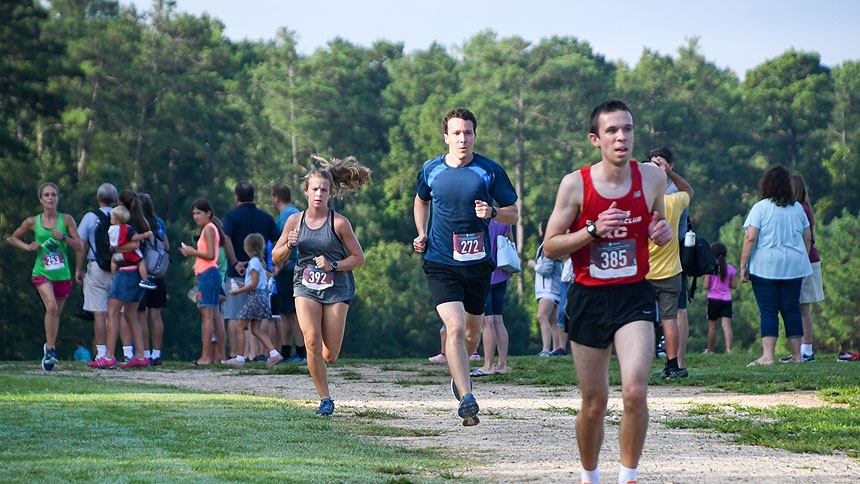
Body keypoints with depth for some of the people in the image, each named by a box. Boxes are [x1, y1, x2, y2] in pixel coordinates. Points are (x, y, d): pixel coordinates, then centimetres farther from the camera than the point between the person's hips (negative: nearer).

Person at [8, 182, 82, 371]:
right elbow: (13, 238, 16)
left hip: (62, 274, 2)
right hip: (41, 272, -2)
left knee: (57, 313, 12)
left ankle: (49, 347, 33)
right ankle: (50, 349, -20)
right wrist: (27, 247, -3)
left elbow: (79, 247, 0)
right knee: (51, 307, -25)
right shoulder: (32, 222, 1)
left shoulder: (66, 220, 1)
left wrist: (64, 238, -17)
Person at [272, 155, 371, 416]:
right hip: (305, 287, 1)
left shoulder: (339, 223, -7)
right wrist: (289, 246, -12)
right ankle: (325, 399, -9)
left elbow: (359, 258, -2)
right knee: (312, 340, -22)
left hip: (336, 289, -1)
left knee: (329, 355, -4)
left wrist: (333, 265, -16)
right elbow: (275, 257, 9)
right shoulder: (295, 220, 1)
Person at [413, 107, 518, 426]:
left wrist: (492, 213, -18)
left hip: (478, 263, 1)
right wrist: (421, 234, 10)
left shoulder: (490, 171, -3)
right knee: (455, 327, -18)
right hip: (440, 264, -1)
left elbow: (514, 214, 3)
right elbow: (421, 201, 24)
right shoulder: (431, 170, 3)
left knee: (472, 331, 15)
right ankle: (466, 399, -22)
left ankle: (459, 372, 46)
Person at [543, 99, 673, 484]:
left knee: (635, 391, -19)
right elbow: (550, 247, -3)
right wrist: (593, 230, -18)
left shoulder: (653, 178, 0)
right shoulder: (575, 184, -7)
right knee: (594, 403, 7)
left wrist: (665, 232, -6)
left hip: (635, 296, 1)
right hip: (588, 298, -1)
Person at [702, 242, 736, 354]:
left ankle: (710, 350, 17)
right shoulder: (730, 268, 1)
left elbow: (706, 286, -9)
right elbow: (734, 285, 4)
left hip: (713, 299, -2)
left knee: (712, 326, 8)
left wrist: (703, 283, 12)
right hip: (726, 300, 2)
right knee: (726, 324, -5)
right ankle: (728, 348, -20)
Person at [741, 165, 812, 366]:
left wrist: (743, 266, -7)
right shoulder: (798, 208, 9)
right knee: (792, 309, 8)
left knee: (768, 311, -4)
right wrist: (803, 260, 27)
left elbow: (750, 238, -11)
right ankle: (796, 355, 9)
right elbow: (807, 238, 15)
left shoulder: (761, 208, -6)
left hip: (765, 267, -4)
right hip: (794, 267, 4)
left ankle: (767, 355, -11)